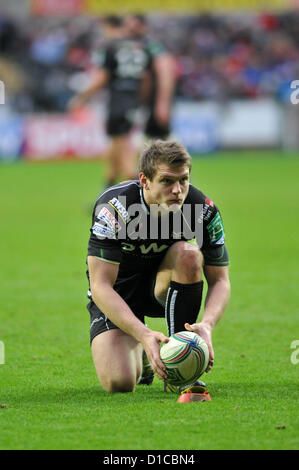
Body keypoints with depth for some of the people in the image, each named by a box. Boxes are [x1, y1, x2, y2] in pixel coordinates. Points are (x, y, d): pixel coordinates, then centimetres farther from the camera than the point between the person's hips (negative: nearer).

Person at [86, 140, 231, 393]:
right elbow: (100, 286, -32)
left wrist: (207, 325, -37)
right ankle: (140, 354, 17)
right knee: (119, 382, -23)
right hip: (119, 292, -2)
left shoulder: (204, 209, -21)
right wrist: (144, 334, -45)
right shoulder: (112, 208, -30)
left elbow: (220, 280, -15)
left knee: (188, 254, -32)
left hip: (164, 286, 2)